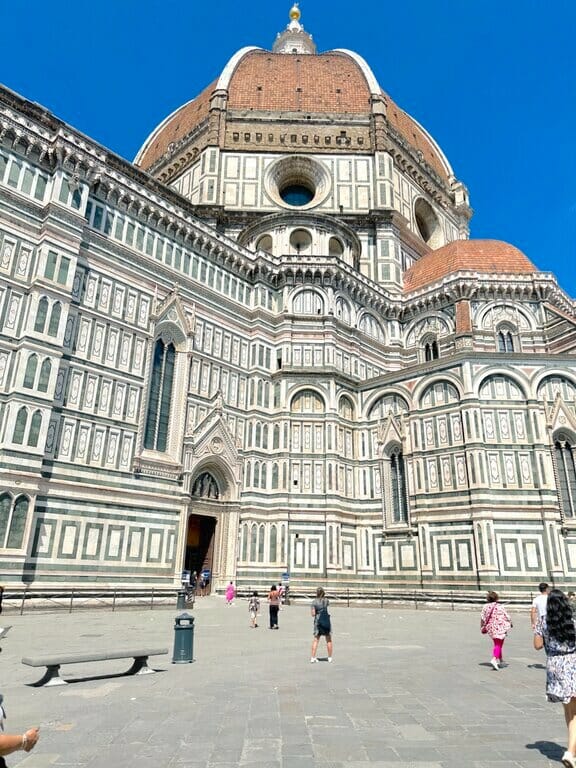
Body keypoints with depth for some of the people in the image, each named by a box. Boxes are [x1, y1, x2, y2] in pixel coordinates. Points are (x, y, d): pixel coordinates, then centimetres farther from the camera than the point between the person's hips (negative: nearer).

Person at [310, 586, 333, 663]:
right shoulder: (326, 600, -2)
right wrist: (323, 596, 19)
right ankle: (330, 658, 17)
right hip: (326, 621, 1)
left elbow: (313, 614, -8)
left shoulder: (314, 602, -7)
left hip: (318, 621, -1)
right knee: (329, 640, 11)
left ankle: (313, 657, 4)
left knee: (316, 639, 7)